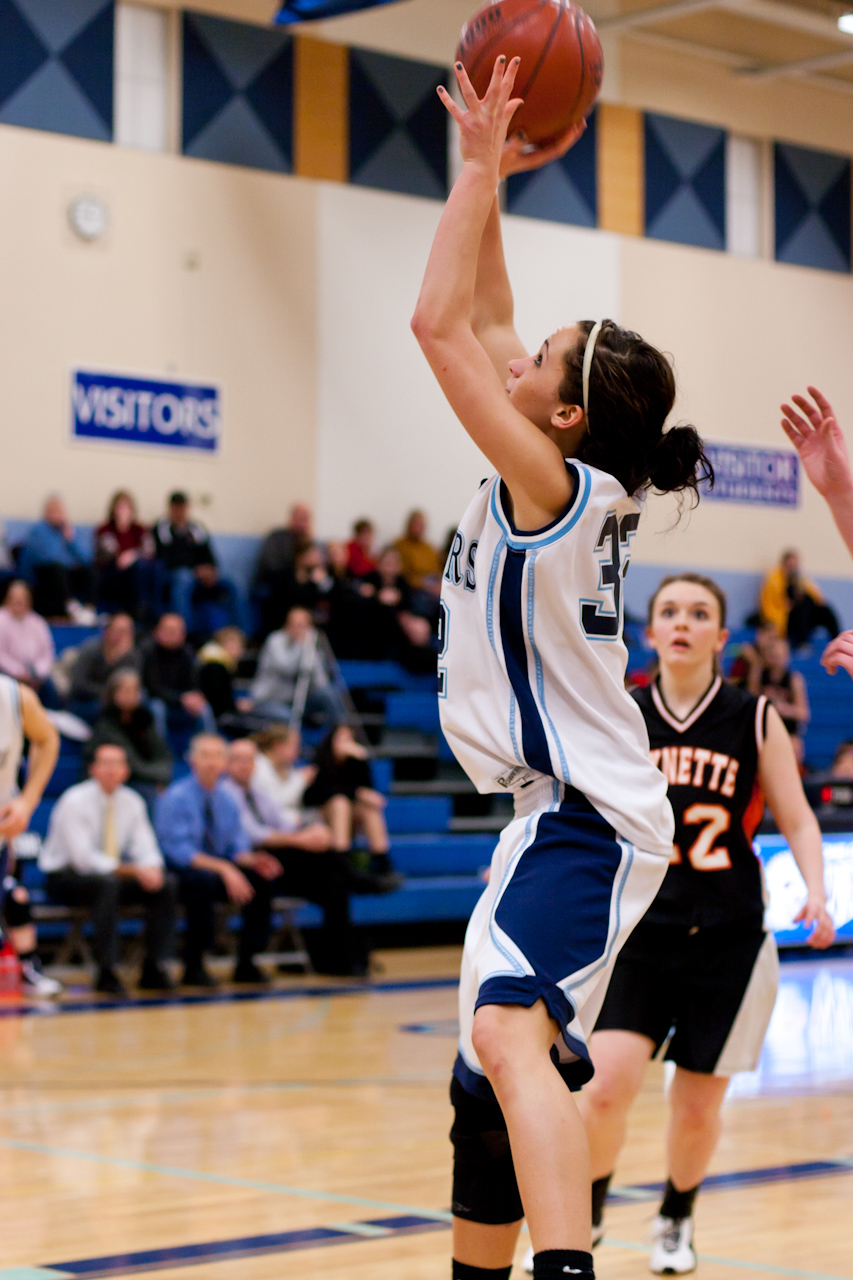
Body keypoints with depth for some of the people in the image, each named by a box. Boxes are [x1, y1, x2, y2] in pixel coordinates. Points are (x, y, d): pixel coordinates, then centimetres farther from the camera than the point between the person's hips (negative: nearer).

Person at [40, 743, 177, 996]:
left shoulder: (132, 802, 3)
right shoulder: (74, 801, -16)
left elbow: (145, 849, 2)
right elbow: (83, 858, -23)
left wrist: (151, 869, -23)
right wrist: (132, 870, -29)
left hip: (112, 876, 6)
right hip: (64, 877, -6)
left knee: (166, 885, -16)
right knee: (107, 883, -39)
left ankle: (153, 969, -14)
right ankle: (106, 973, -35)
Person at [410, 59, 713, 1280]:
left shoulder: (556, 485, -16)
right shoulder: (577, 491, 8)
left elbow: (441, 325, -20)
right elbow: (478, 324, 17)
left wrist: (484, 166, -13)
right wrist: (487, 175, 15)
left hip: (582, 819, -10)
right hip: (557, 812, 10)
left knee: (510, 1036, -33)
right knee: (489, 1086, 20)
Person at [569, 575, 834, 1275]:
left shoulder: (755, 719, -2)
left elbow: (798, 821, 4)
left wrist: (815, 892, -13)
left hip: (727, 941, 0)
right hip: (638, 931, 0)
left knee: (698, 1107, 9)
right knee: (605, 1090, -14)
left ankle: (677, 1219, 38)